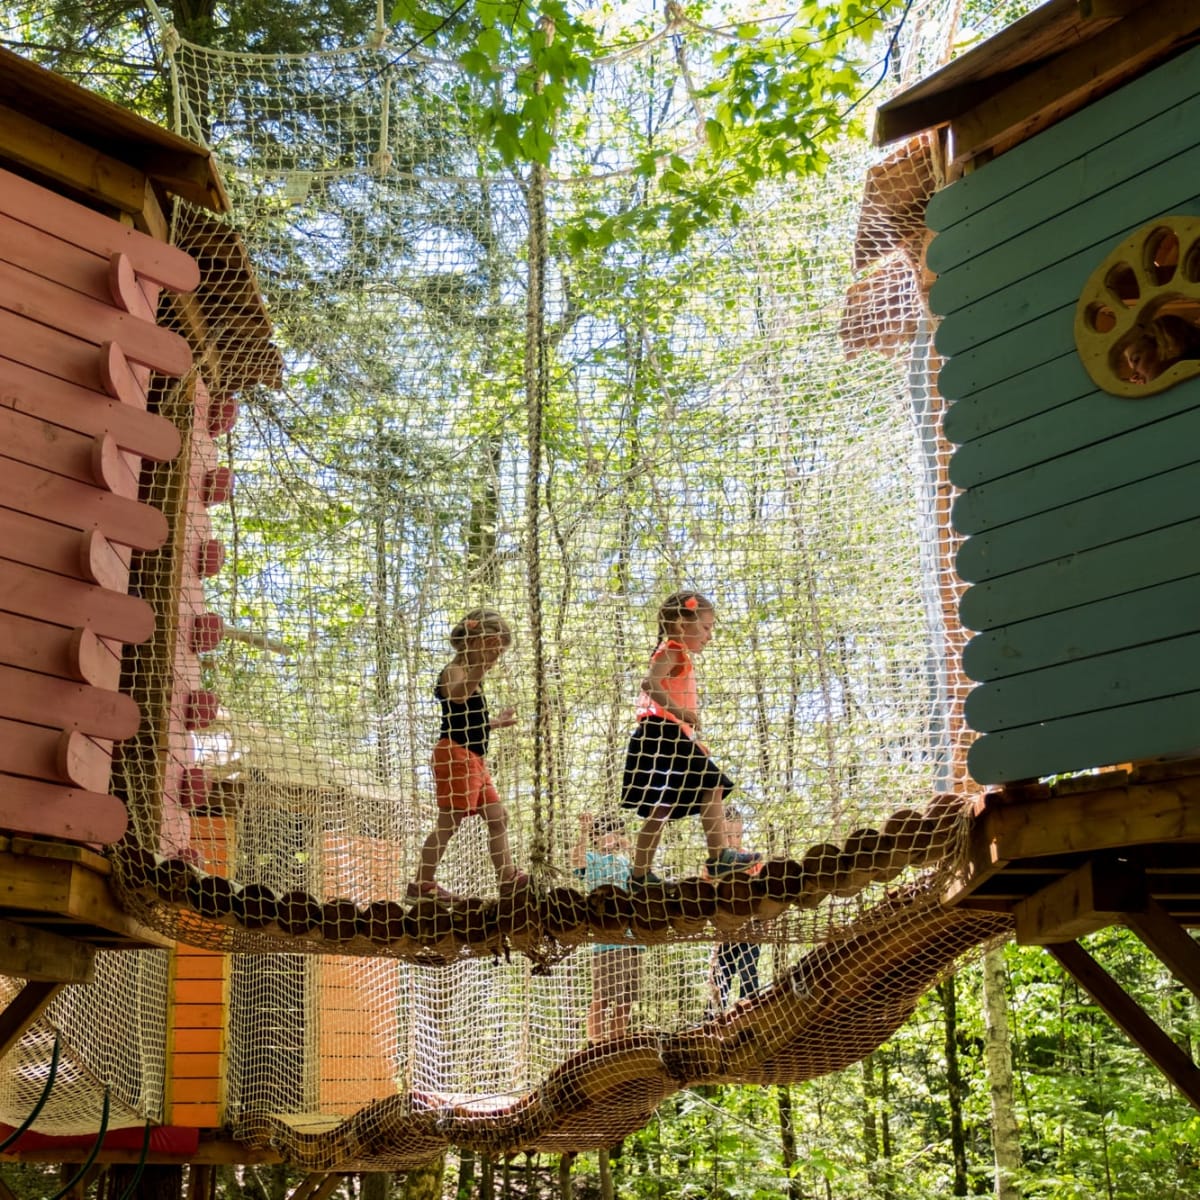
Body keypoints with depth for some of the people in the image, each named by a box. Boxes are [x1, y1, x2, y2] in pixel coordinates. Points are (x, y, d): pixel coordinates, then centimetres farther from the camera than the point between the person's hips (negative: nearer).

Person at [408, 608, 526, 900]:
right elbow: (458, 693, -38)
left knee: (498, 818, 11)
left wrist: (496, 721, 42)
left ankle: (508, 877, 15)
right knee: (448, 822, -11)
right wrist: (481, 665, -55)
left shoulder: (471, 676, 22)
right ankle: (422, 883, -7)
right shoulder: (454, 671, -10)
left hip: (474, 759, 10)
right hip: (455, 755, -10)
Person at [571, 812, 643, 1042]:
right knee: (601, 998, -8)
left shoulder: (624, 862, 17)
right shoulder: (592, 859, -2)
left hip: (632, 940, 7)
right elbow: (577, 860, -23)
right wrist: (584, 833, -42)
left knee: (626, 999, 11)